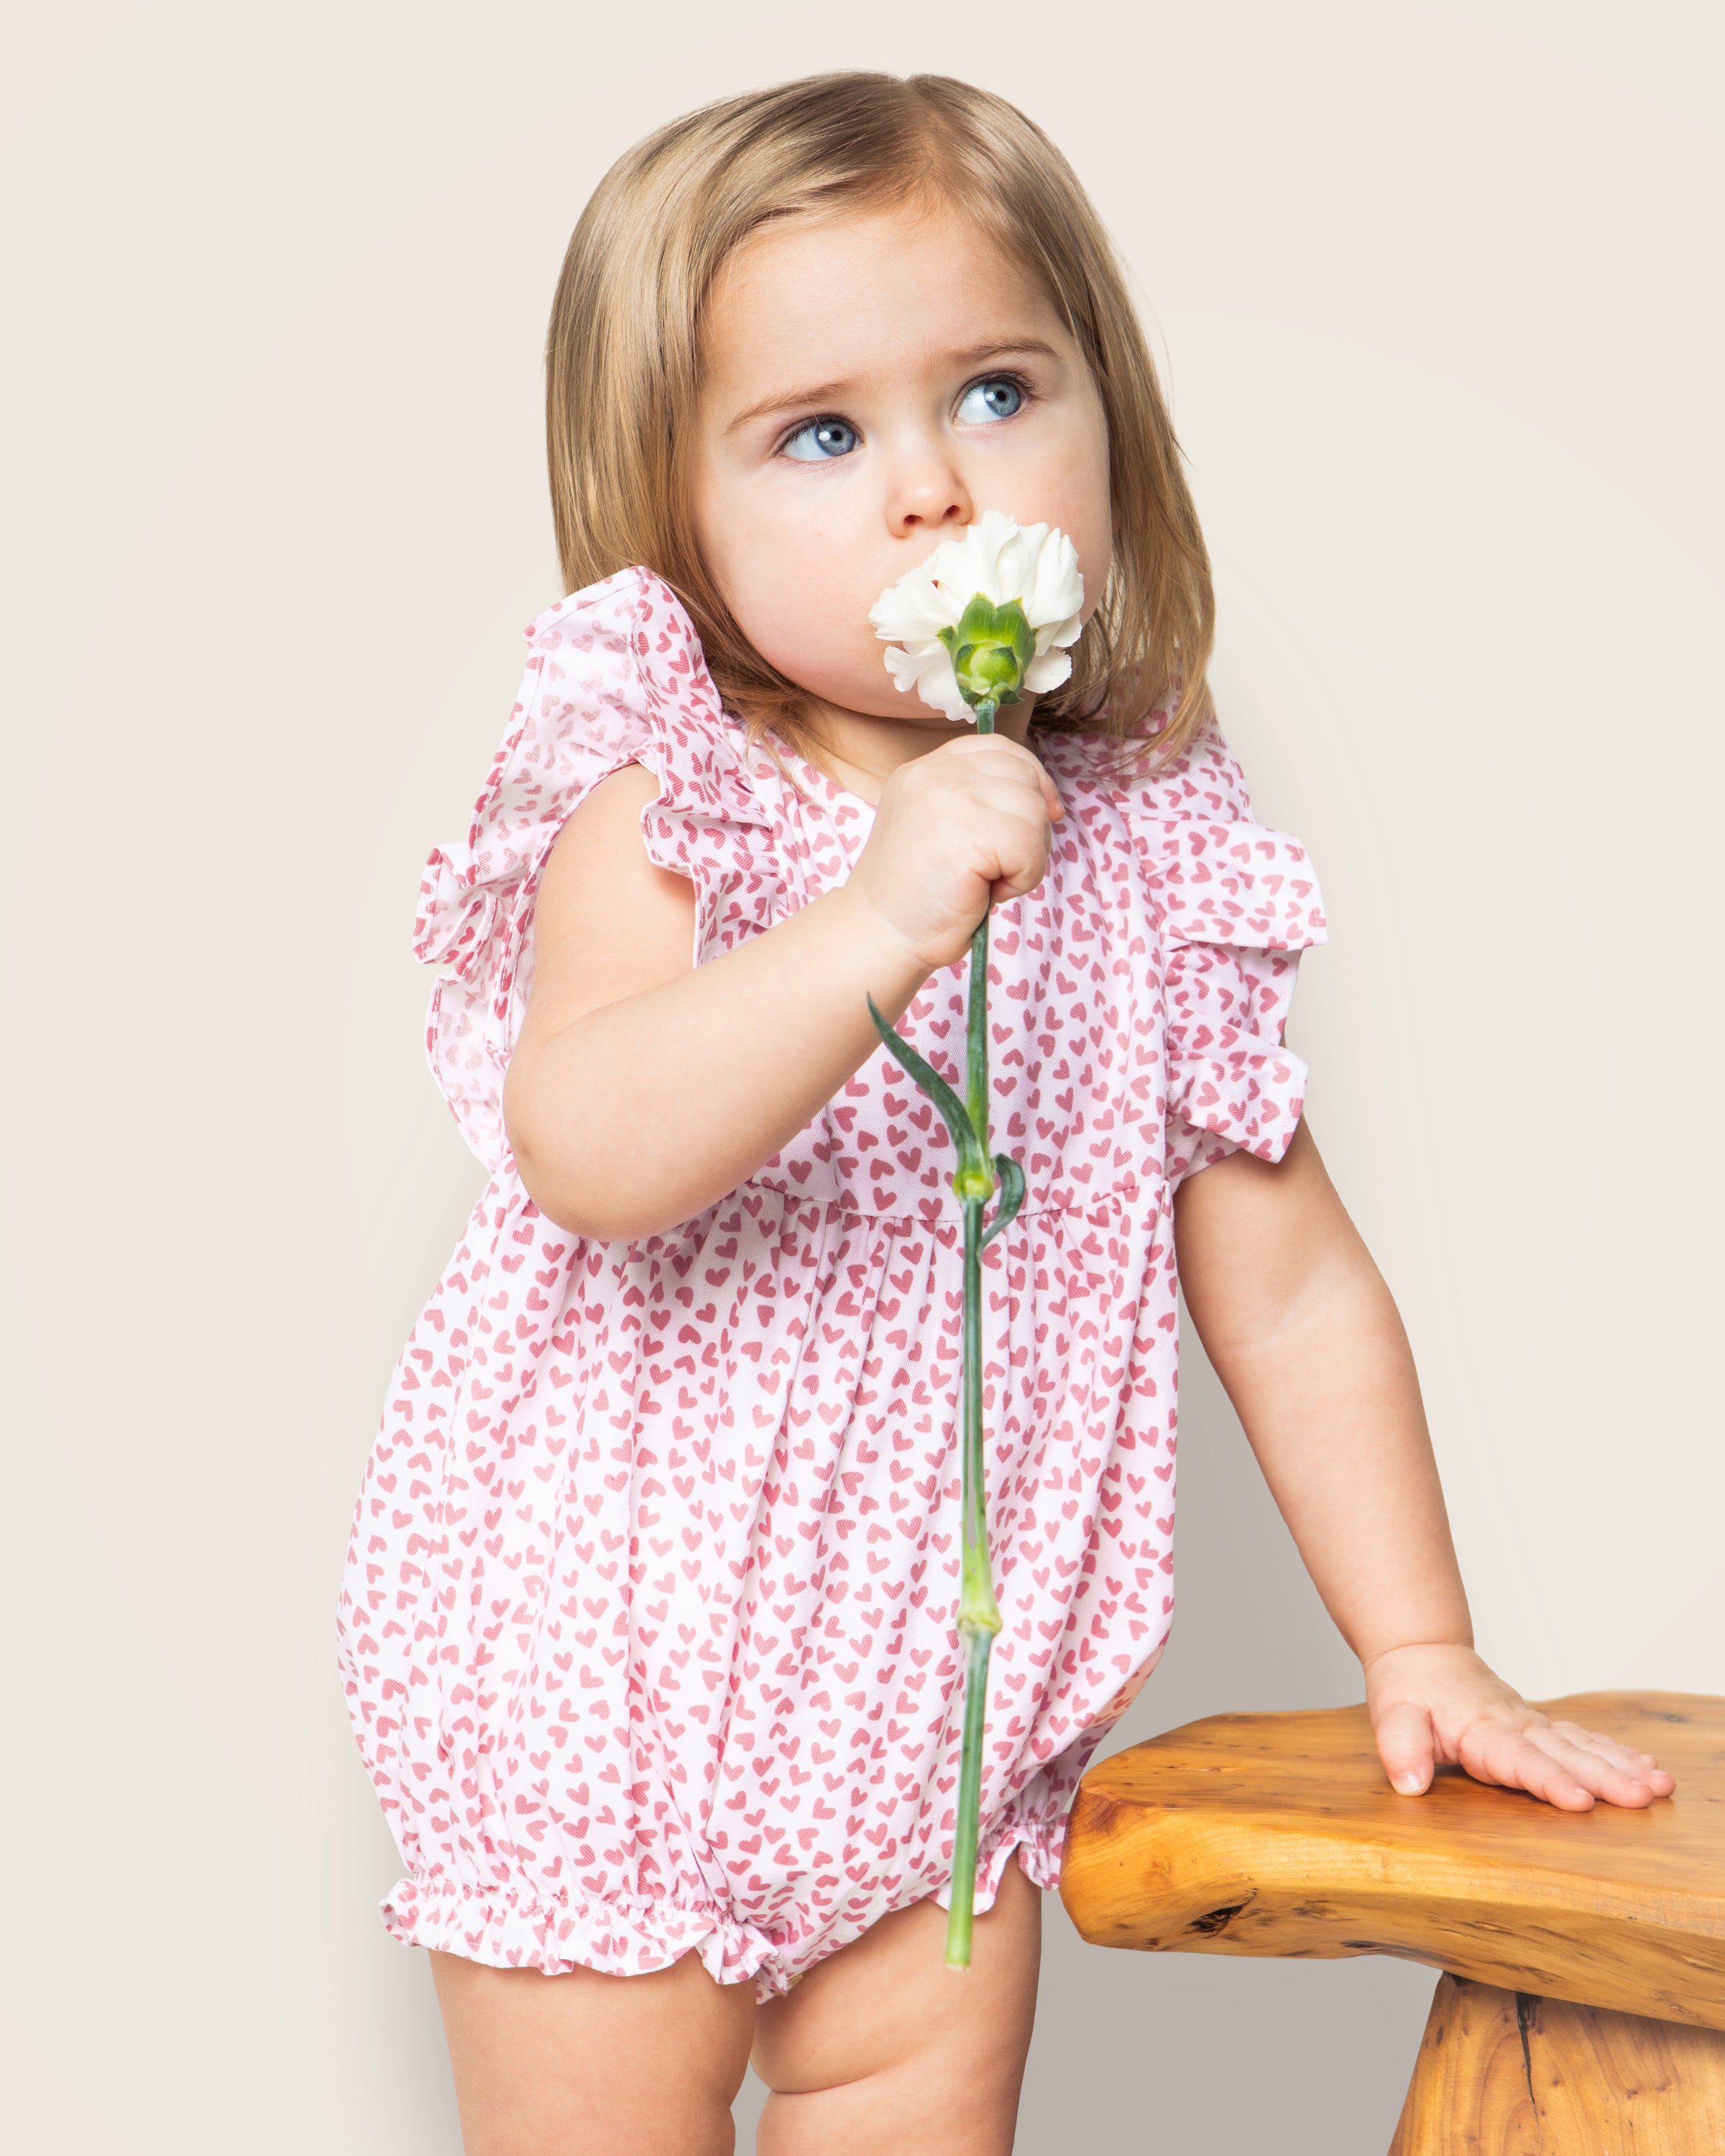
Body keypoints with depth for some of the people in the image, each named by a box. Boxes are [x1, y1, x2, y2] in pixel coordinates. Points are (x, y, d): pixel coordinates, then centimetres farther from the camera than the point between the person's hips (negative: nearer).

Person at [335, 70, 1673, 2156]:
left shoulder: (1151, 861, -2)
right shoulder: (667, 805, -15)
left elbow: (1289, 1284, 5)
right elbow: (585, 1151, -33)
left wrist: (1421, 1651, 4)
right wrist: (883, 919, -42)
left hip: (942, 1715, 4)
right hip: (609, 1682, -4)